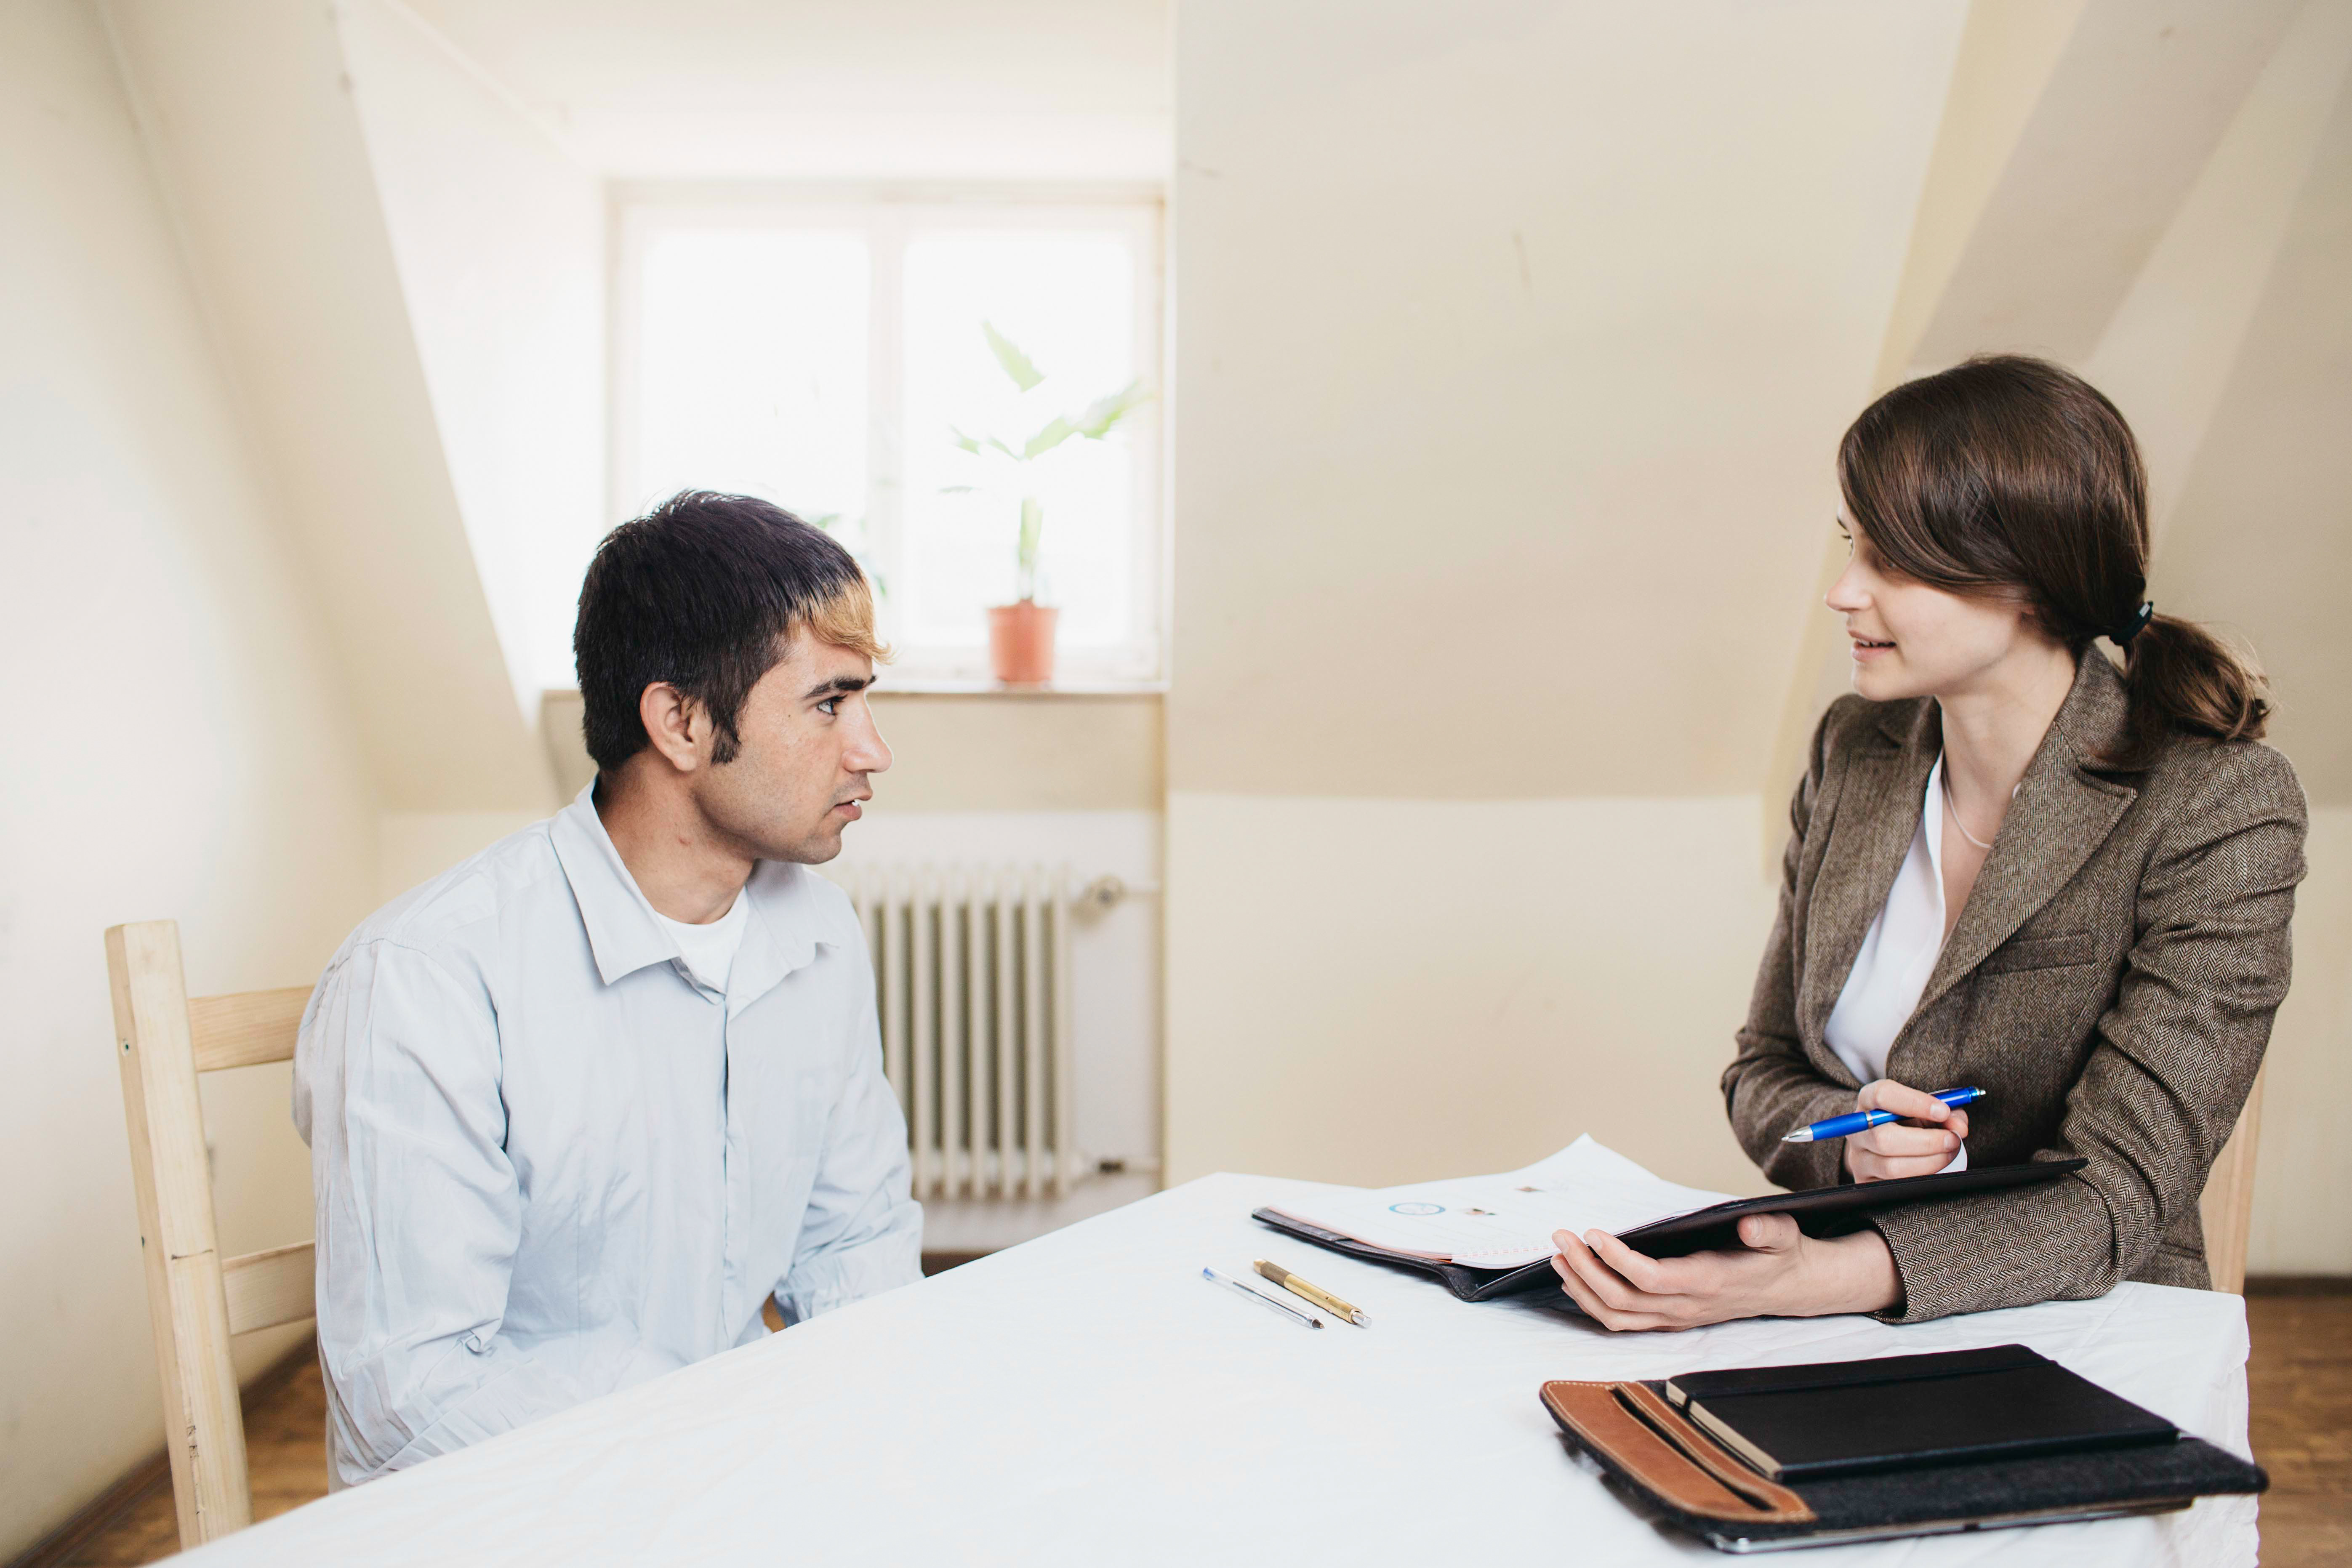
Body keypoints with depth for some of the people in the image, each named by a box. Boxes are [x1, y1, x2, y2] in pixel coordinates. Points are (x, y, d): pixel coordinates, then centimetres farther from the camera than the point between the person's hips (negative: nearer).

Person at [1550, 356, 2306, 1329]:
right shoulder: (1853, 748, 4)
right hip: (1842, 1356, 5)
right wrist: (1848, 1141, -12)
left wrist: (1813, 1278, -31)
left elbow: (2114, 1196, -16)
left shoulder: (2218, 810, -12)